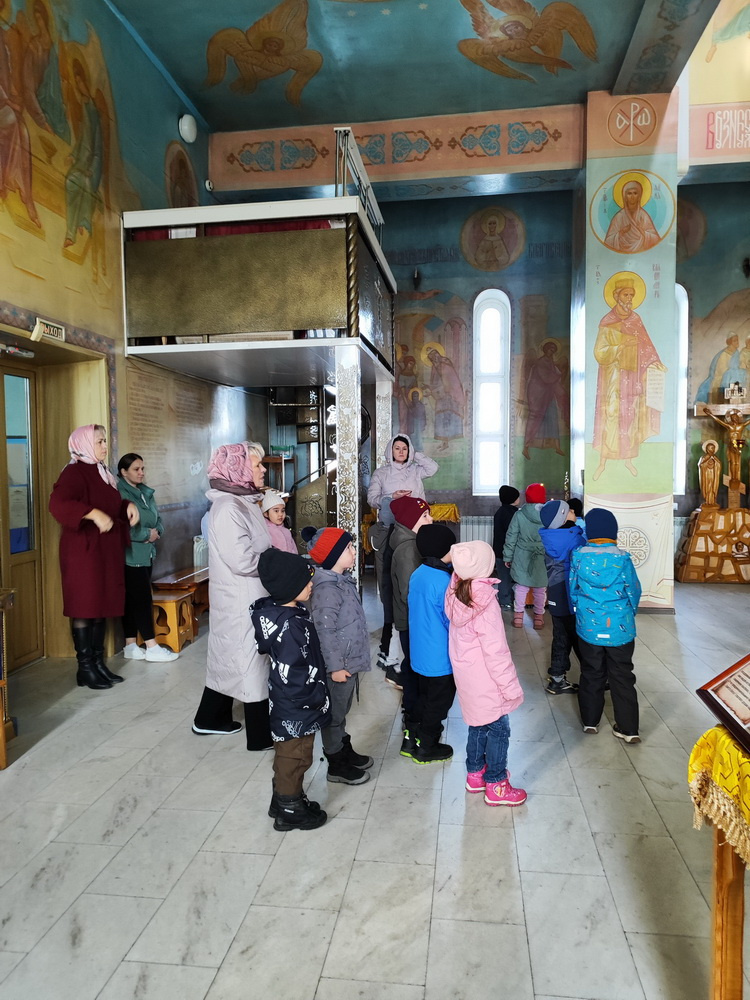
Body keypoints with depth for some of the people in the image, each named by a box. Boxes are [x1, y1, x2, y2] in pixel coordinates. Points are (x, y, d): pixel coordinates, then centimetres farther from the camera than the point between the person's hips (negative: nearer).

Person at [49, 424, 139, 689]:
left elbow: (113, 505, 26)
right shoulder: (74, 472, -11)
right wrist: (93, 514, -35)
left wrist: (129, 506, 5)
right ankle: (85, 668, 6)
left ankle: (99, 663, 19)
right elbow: (57, 504, -26)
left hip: (107, 550, 9)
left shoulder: (102, 472, 15)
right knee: (84, 608, -2)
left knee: (102, 606, 11)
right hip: (83, 550, -8)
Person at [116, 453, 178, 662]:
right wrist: (147, 534, -14)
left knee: (133, 600, 11)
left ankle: (131, 646, 17)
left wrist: (156, 531, -3)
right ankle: (152, 647, -2)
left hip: (146, 554, 8)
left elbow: (157, 519, 18)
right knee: (142, 599, -7)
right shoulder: (119, 493, -13)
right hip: (130, 555, -8)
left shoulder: (146, 492, 14)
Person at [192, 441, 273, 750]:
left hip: (249, 598, 10)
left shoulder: (244, 502, 9)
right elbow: (242, 561, -26)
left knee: (229, 657, 20)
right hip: (242, 601, -10)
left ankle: (210, 719, 36)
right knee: (252, 662, 2)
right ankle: (262, 736, 16)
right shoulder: (228, 508, -21)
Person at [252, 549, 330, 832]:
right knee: (295, 757, 10)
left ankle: (284, 798, 41)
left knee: (287, 755, 24)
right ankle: (289, 811, 27)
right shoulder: (289, 626, -31)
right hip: (297, 708, -9)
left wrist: (317, 692, 16)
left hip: (287, 704, 9)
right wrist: (318, 698, -15)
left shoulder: (287, 611, -1)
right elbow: (293, 676, -29)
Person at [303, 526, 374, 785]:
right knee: (334, 714, 8)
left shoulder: (342, 580, 6)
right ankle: (336, 766, 23)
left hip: (349, 661, 10)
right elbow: (325, 631, -26)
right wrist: (335, 666, -21)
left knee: (342, 711, 24)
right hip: (339, 666, -10)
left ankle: (345, 751, 41)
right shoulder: (327, 589, -26)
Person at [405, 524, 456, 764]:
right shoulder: (443, 581, -26)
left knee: (424, 697, 23)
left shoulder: (417, 575, -1)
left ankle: (412, 740, 33)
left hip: (420, 652, 8)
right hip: (440, 656, -7)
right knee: (439, 702, 11)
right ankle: (427, 749, 25)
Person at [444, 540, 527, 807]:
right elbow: (495, 651, -21)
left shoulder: (456, 593, -3)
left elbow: (457, 637, 2)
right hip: (485, 679, -7)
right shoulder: (485, 602, -25)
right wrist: (511, 686, -13)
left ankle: (475, 774, 36)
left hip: (465, 674, 7)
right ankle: (496, 787, 21)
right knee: (498, 729, 8)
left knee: (478, 724, 22)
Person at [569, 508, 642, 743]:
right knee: (622, 676, 10)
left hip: (589, 626, 1)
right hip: (620, 627, -1)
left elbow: (572, 590, 2)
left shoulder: (578, 556, -8)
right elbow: (634, 592, -1)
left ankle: (590, 721, 26)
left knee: (591, 673, 15)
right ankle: (628, 728, 15)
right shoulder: (622, 558, -11)